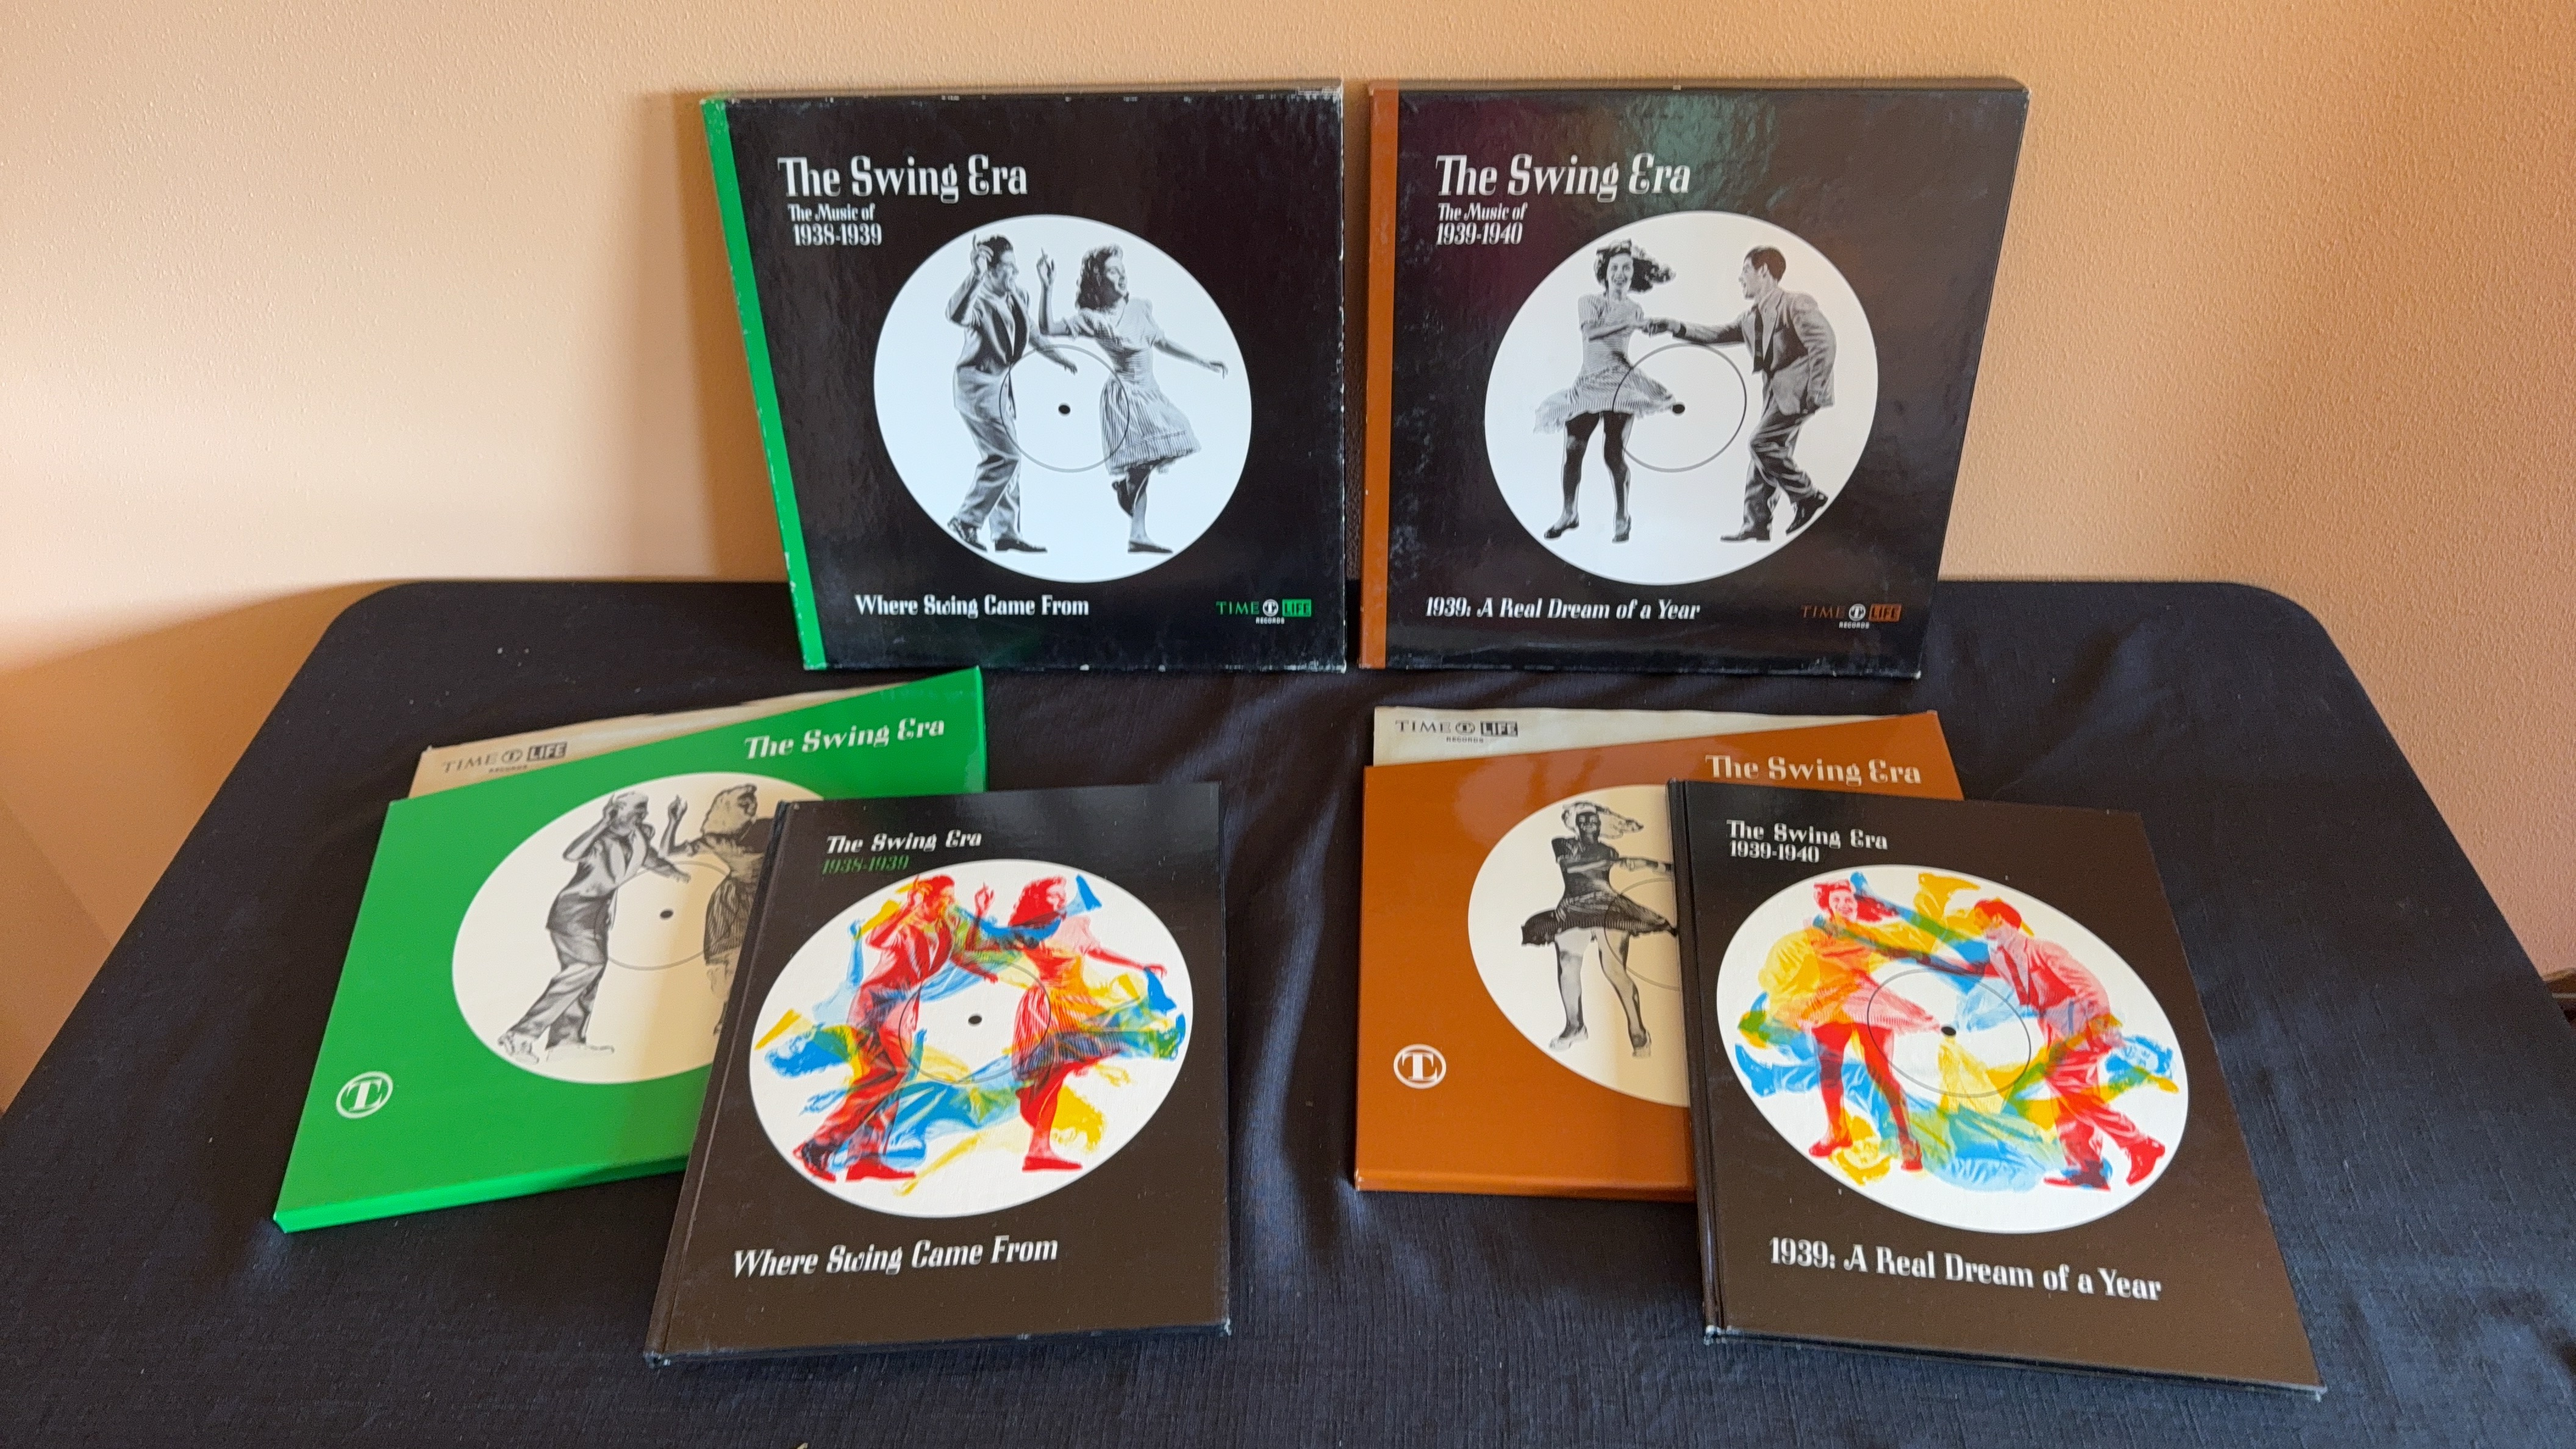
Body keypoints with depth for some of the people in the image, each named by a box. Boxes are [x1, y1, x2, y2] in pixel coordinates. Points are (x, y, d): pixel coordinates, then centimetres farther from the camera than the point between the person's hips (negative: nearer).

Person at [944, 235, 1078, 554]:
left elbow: (1031, 333, 27)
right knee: (1006, 455, -13)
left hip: (1002, 383, 9)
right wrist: (976, 276, -47)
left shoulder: (1016, 298, 9)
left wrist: (1058, 356, 36)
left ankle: (1007, 533, 17)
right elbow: (956, 315, -41)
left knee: (1008, 456, 11)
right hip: (979, 384, -9)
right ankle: (965, 522, -4)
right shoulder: (980, 301, -17)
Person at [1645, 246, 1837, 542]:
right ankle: (1756, 524, 9)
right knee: (1766, 450, 6)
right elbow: (1718, 334, 18)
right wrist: (1676, 327, 7)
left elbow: (1823, 340, -18)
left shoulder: (1796, 304, -10)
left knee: (1762, 442, -17)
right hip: (1775, 392, 9)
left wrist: (1816, 390, -23)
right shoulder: (1752, 318, 17)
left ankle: (1808, 497, -4)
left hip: (1798, 391, -9)